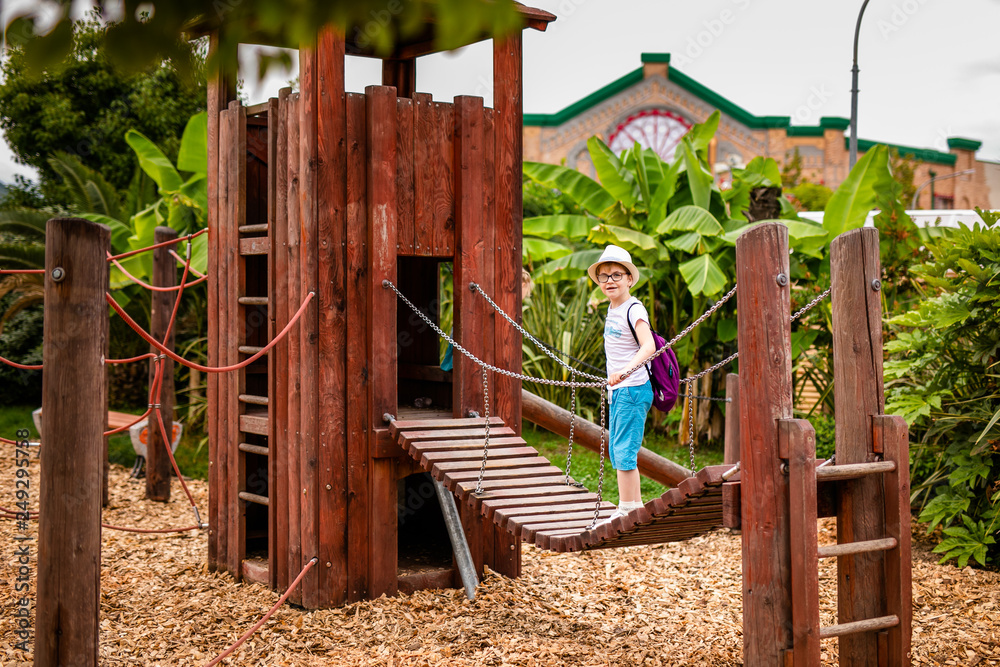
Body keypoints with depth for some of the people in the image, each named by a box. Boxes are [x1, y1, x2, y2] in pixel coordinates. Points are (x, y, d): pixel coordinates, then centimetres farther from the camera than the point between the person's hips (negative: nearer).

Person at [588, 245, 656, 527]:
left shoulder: (634, 309, -15)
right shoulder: (612, 308, 12)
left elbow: (649, 346, -29)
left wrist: (626, 370, -44)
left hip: (633, 390, -10)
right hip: (618, 390, 10)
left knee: (624, 451, -10)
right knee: (616, 451, 13)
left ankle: (626, 511, -7)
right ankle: (636, 507, 22)